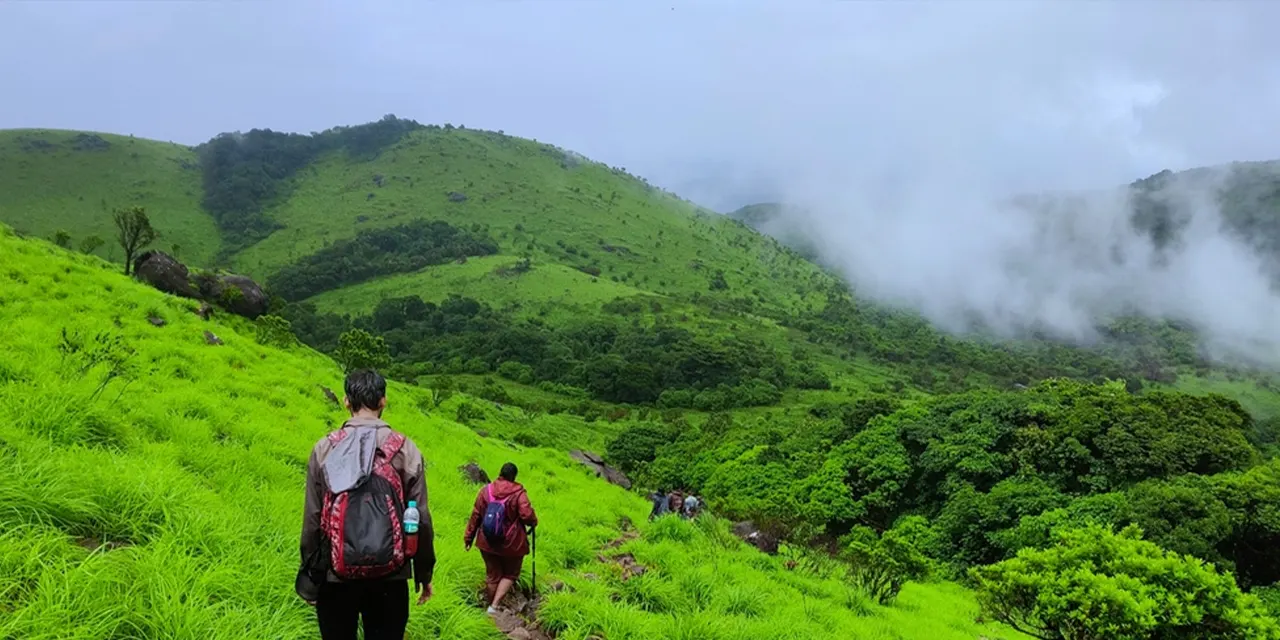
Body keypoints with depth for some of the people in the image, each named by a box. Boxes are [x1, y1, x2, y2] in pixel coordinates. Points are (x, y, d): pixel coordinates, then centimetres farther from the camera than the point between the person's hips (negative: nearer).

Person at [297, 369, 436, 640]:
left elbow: (312, 518, -3)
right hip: (390, 577, 0)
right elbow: (420, 518, -3)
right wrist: (425, 573, 9)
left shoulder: (324, 448, -4)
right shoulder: (406, 449, -4)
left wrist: (309, 579, 8)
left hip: (335, 576, 0)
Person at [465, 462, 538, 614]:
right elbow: (527, 515, -20)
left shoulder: (486, 490, -2)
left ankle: (491, 604, 31)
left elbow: (476, 515, 1)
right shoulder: (519, 493, -13)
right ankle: (494, 605, 0)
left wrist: (469, 537, 10)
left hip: (488, 542, 3)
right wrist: (534, 523, 3)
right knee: (509, 575, 14)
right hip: (512, 544, -3)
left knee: (492, 575, 18)